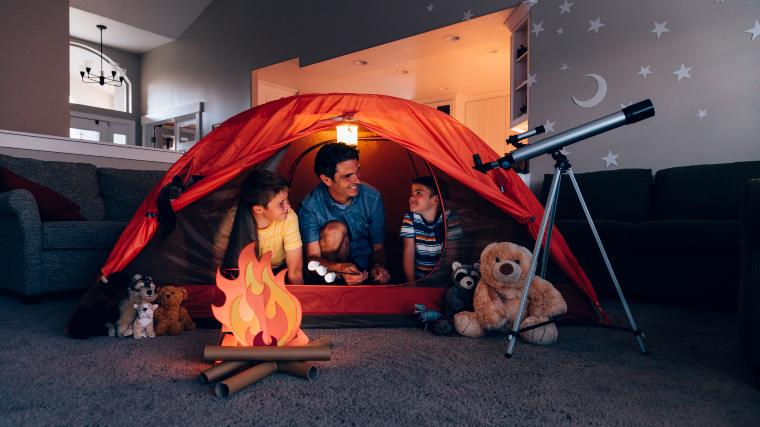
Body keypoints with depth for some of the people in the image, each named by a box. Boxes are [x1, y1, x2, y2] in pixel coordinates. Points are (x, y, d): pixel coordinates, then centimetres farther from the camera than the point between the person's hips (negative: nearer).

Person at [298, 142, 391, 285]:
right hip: (330, 262, -1)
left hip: (365, 264, 1)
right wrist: (339, 268, -42)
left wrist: (377, 266, -27)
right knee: (335, 230, -30)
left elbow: (378, 247, -3)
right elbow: (312, 257, -20)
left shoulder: (372, 198, -14)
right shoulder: (311, 205, -19)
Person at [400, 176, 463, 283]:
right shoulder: (410, 217, -4)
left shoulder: (450, 218, -8)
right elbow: (408, 252, -6)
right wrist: (411, 283, -13)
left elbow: (451, 255, -6)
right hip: (417, 278, 1)